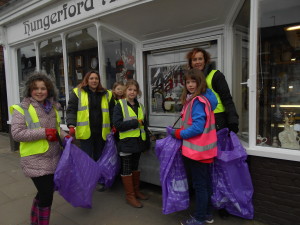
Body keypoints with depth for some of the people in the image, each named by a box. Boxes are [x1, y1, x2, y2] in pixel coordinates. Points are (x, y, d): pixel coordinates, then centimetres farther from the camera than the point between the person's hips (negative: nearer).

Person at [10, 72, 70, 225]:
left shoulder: (52, 107, 10)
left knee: (44, 193, 20)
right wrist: (44, 132, -22)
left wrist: (65, 136, 1)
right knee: (47, 195, -2)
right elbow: (16, 133, -17)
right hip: (36, 161, -6)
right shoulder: (22, 109, -8)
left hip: (54, 158, 7)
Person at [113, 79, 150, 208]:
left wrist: (146, 141, 14)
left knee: (135, 167, 18)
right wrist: (135, 122, -18)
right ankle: (130, 196, 15)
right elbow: (117, 124, -18)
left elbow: (144, 124, 19)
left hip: (138, 142, 6)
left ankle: (136, 191, 31)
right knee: (126, 170, 4)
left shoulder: (140, 106, 11)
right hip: (126, 143, -6)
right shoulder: (120, 106, -7)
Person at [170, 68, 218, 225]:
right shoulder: (196, 99, 12)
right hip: (201, 148, 10)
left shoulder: (197, 101, -19)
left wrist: (179, 134, -13)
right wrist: (181, 132, 6)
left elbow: (198, 127, -24)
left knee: (199, 184, 4)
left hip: (197, 149, -10)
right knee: (205, 182, 18)